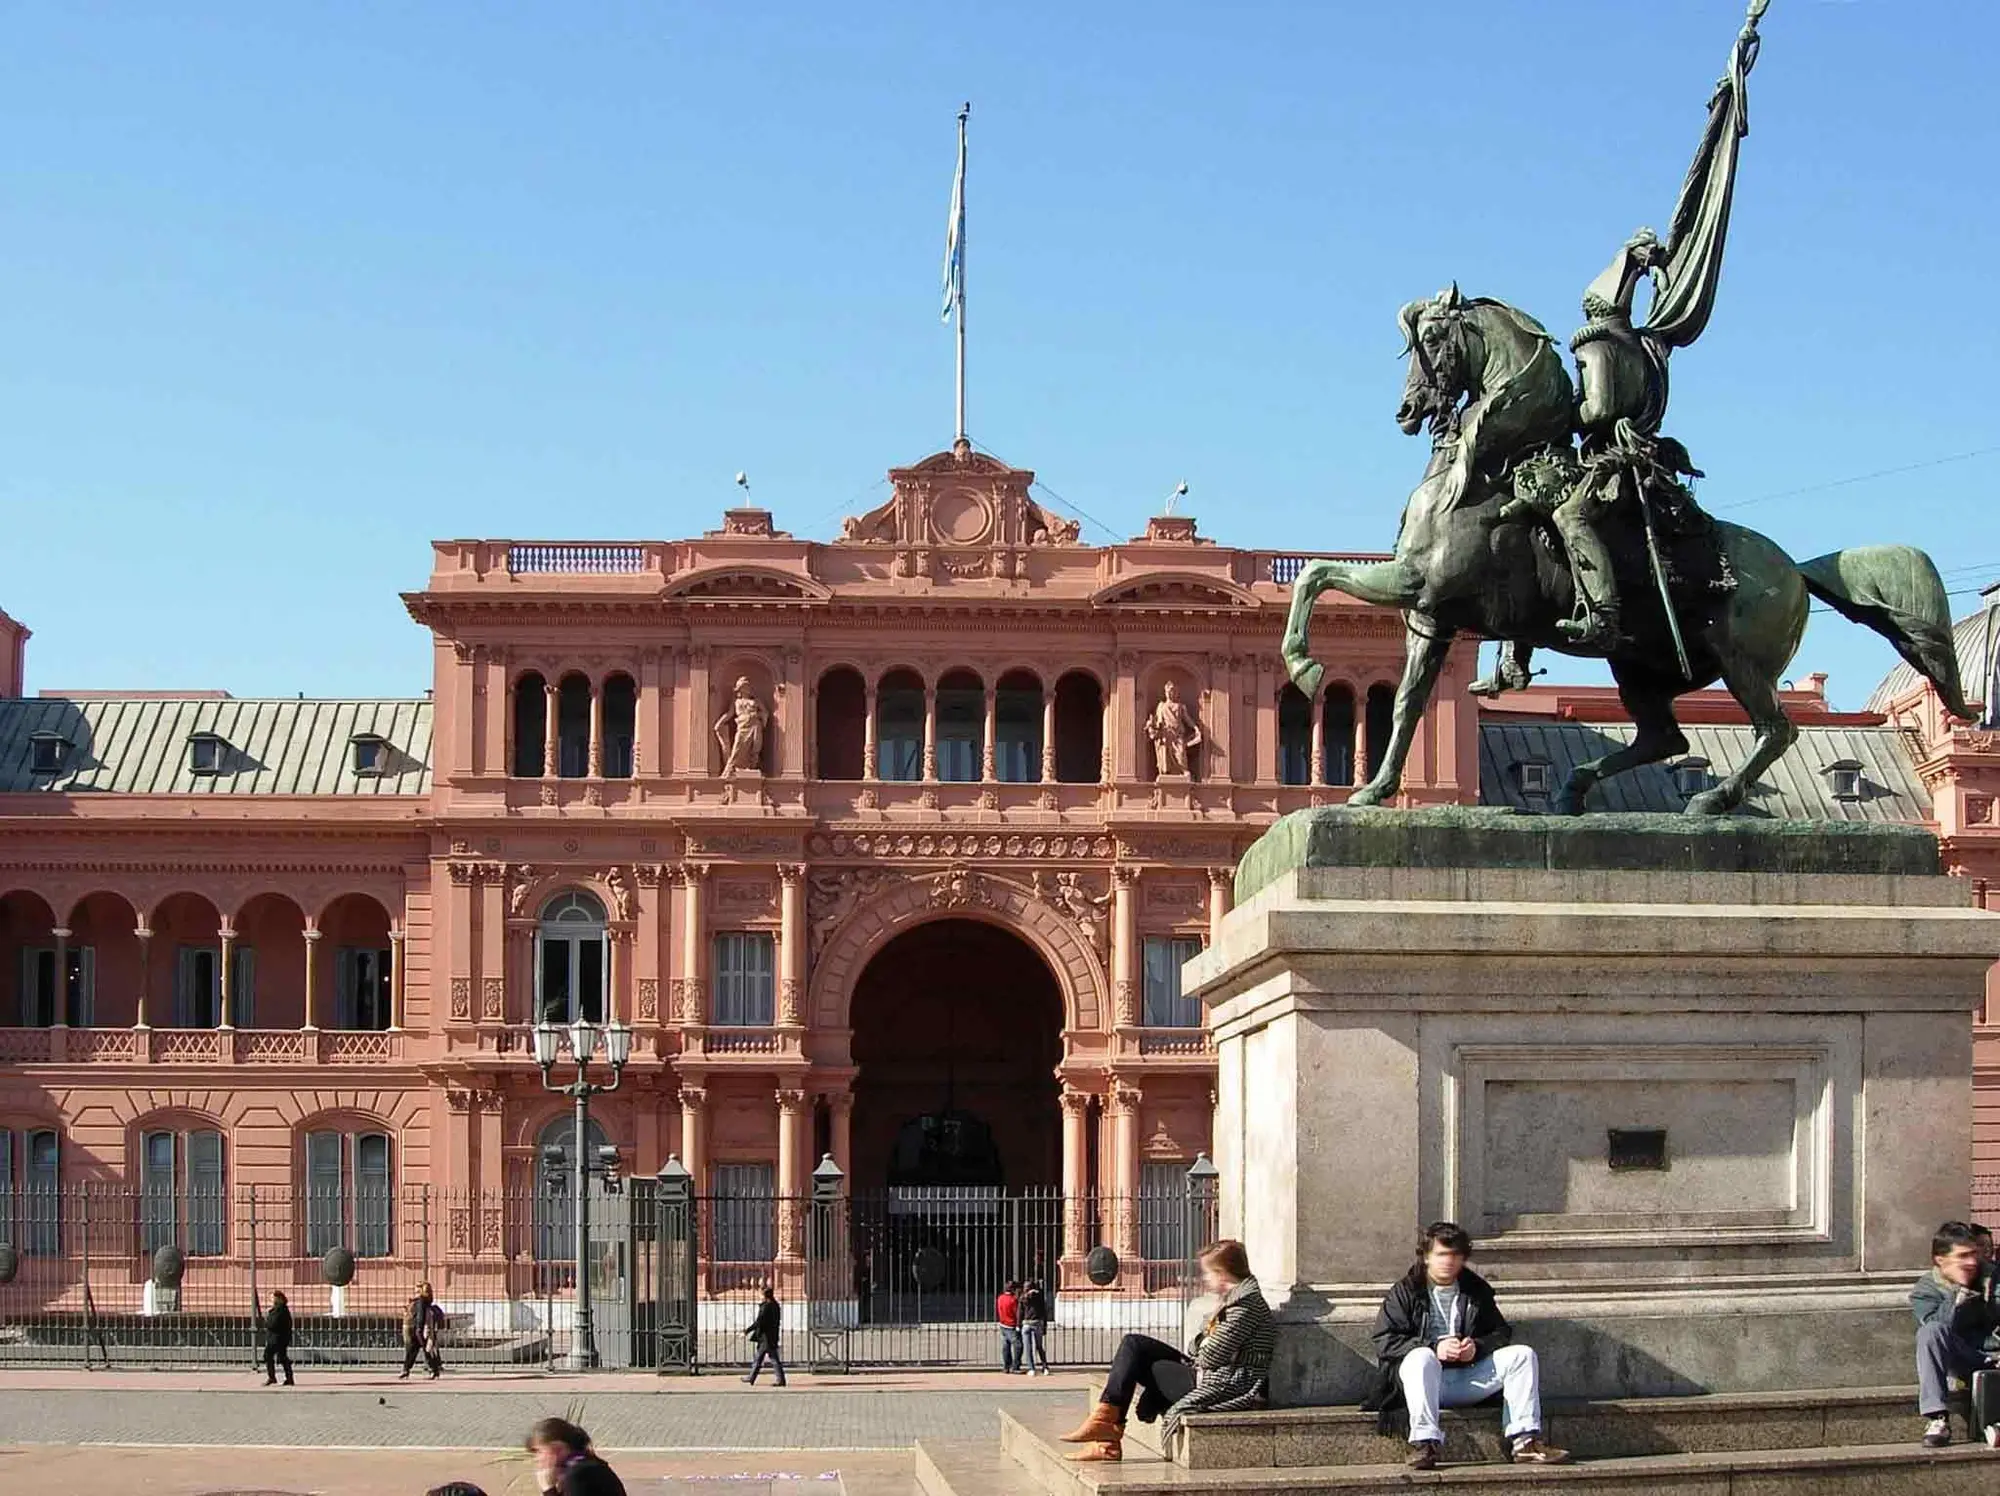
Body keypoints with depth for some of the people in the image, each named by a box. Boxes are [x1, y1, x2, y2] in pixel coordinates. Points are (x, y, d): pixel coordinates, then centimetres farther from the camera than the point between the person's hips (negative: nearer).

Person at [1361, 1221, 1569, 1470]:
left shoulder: (1476, 1290, 17)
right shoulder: (1406, 1291, 5)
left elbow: (1502, 1333, 15)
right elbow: (1384, 1340, -5)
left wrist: (1477, 1347, -9)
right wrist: (1434, 1347, -18)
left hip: (1468, 1379, 4)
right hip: (1425, 1380, -4)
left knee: (1522, 1355, -12)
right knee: (1421, 1357, -38)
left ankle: (1524, 1440, -21)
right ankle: (1424, 1443, -47)